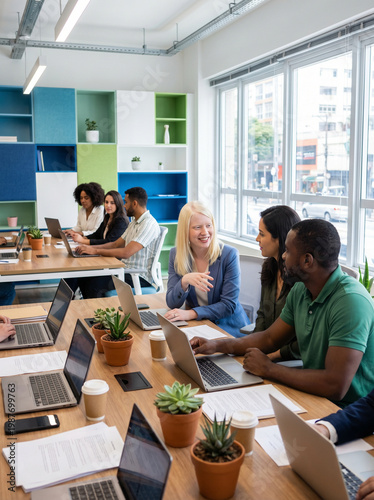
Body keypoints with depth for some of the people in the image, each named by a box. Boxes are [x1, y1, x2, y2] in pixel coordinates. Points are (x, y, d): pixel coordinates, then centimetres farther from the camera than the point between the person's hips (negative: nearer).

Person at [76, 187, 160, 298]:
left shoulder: (149, 224, -16)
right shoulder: (134, 223, 17)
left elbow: (126, 253, -24)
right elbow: (116, 244, 19)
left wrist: (95, 251, -19)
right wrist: (90, 247, 6)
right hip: (126, 270, 9)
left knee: (94, 284, -22)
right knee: (85, 279, -5)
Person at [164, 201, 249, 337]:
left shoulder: (229, 254, -10)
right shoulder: (176, 255, 1)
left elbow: (229, 305, -12)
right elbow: (172, 303, -4)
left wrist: (191, 313, -25)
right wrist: (184, 282, -26)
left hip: (229, 326, -4)